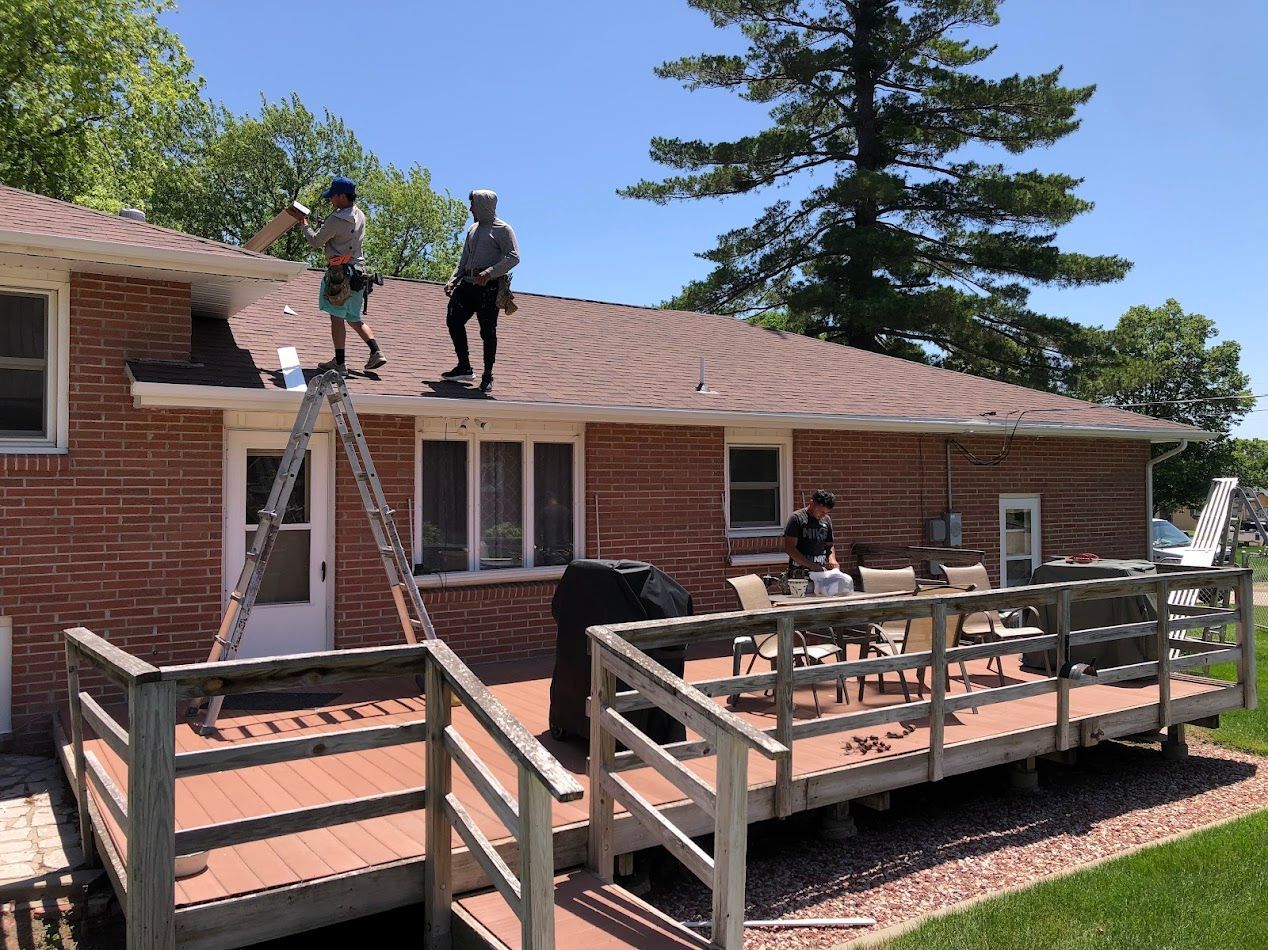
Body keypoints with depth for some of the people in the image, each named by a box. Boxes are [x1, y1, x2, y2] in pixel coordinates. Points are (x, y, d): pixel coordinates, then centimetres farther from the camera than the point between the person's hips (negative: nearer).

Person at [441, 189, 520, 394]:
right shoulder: (473, 229, 21)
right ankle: (464, 367, 12)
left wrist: (489, 272, -23)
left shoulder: (502, 229, -3)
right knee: (453, 320, 0)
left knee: (488, 331, -4)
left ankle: (487, 376, 7)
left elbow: (513, 257, -14)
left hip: (489, 287, -7)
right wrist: (452, 281, 12)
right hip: (468, 284, 7)